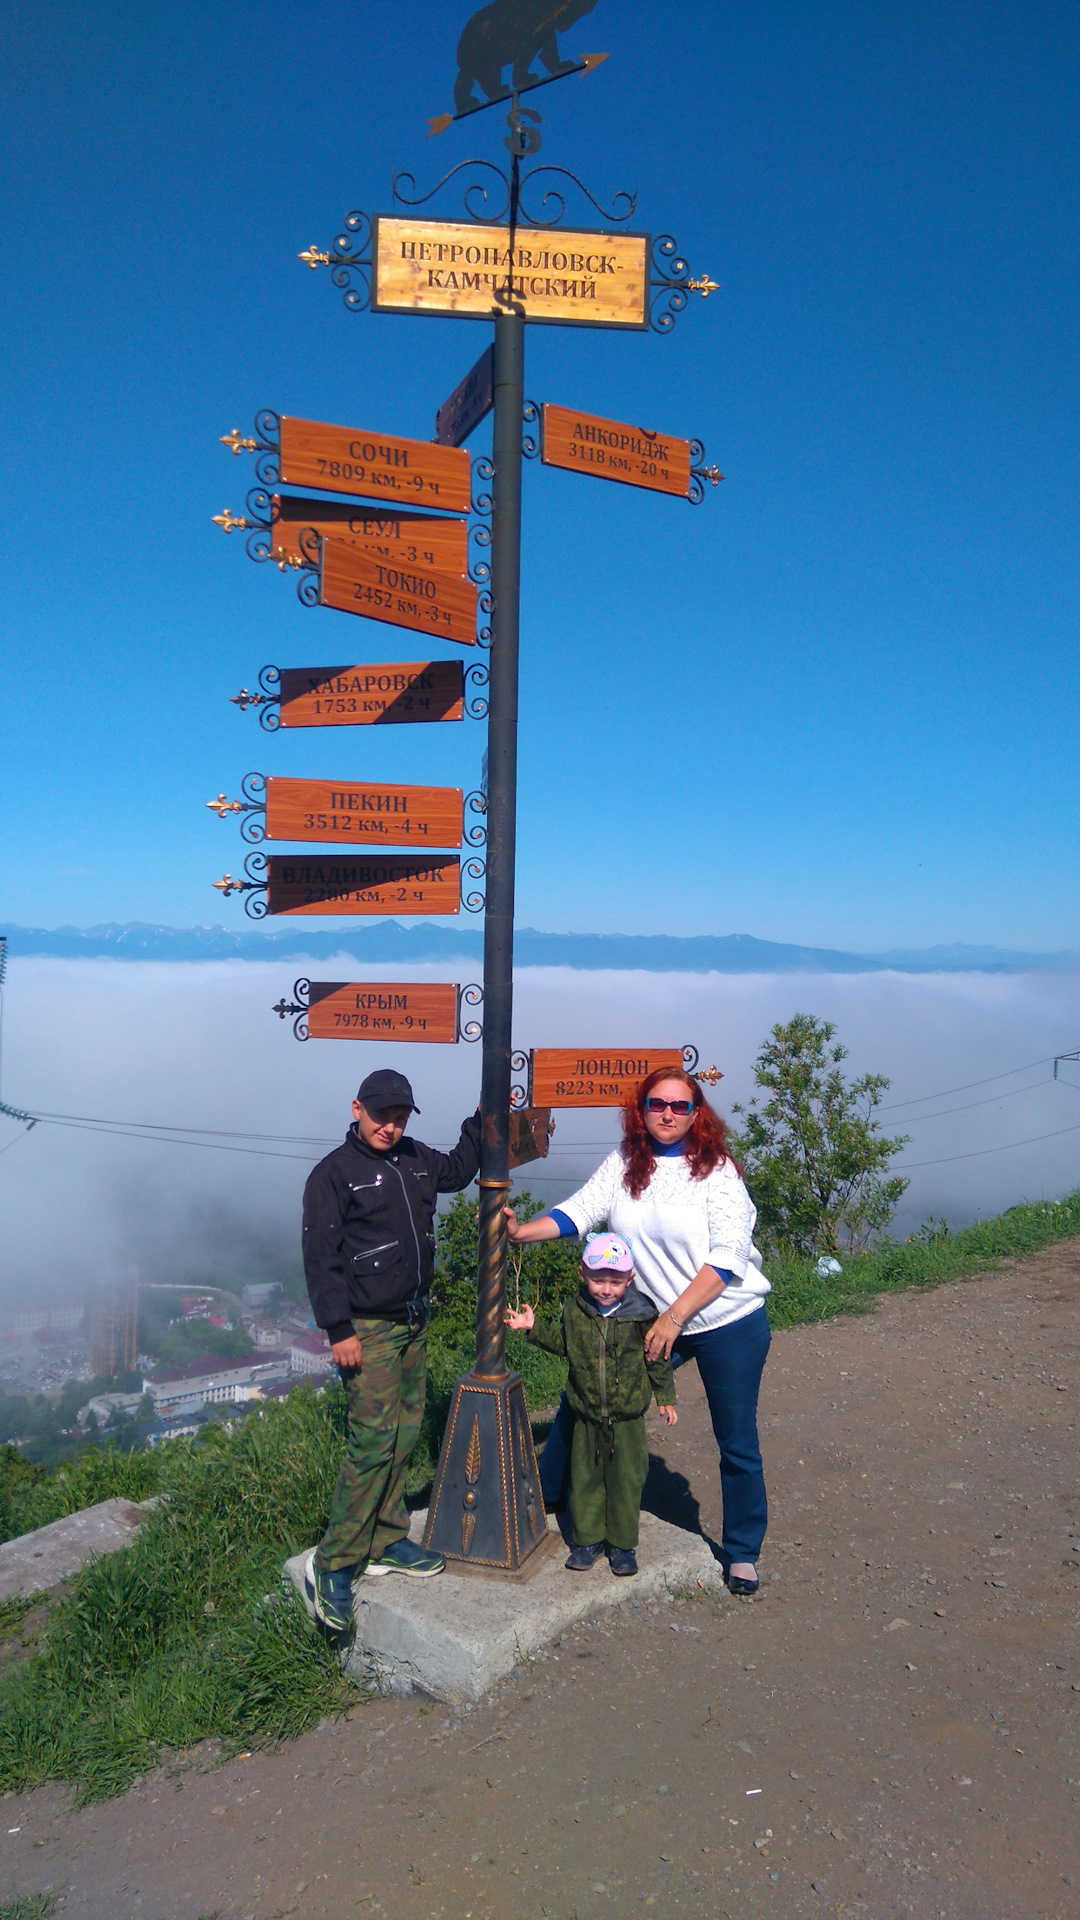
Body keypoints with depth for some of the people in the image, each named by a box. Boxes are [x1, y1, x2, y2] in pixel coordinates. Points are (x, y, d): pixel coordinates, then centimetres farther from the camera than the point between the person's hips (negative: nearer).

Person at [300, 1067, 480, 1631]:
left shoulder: (415, 1159, 10)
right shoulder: (334, 1173, -11)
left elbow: (457, 1170, 31)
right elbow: (320, 1259, -13)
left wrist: (482, 1120, 20)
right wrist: (339, 1330, -17)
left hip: (415, 1323, 7)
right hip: (367, 1330, -7)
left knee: (405, 1433, 11)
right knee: (374, 1441, -11)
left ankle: (386, 1542, 24)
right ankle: (332, 1564, -1)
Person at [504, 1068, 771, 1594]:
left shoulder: (716, 1171, -13)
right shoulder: (624, 1164, -1)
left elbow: (726, 1259, -17)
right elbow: (579, 1210, -10)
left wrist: (674, 1316, -21)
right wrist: (521, 1231, -26)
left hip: (729, 1324, -3)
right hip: (658, 1321, 4)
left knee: (737, 1443, 7)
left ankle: (742, 1553, 29)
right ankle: (536, 1493, 28)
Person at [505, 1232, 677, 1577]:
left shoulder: (641, 1314, -12)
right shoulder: (575, 1311, -4)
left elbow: (657, 1358, 0)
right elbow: (562, 1343, 14)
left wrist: (665, 1397, 3)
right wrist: (533, 1328, 3)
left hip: (626, 1416, -2)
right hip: (586, 1415, 3)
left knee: (625, 1480, 7)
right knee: (585, 1478, 12)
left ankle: (623, 1545, 22)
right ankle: (587, 1539, 27)